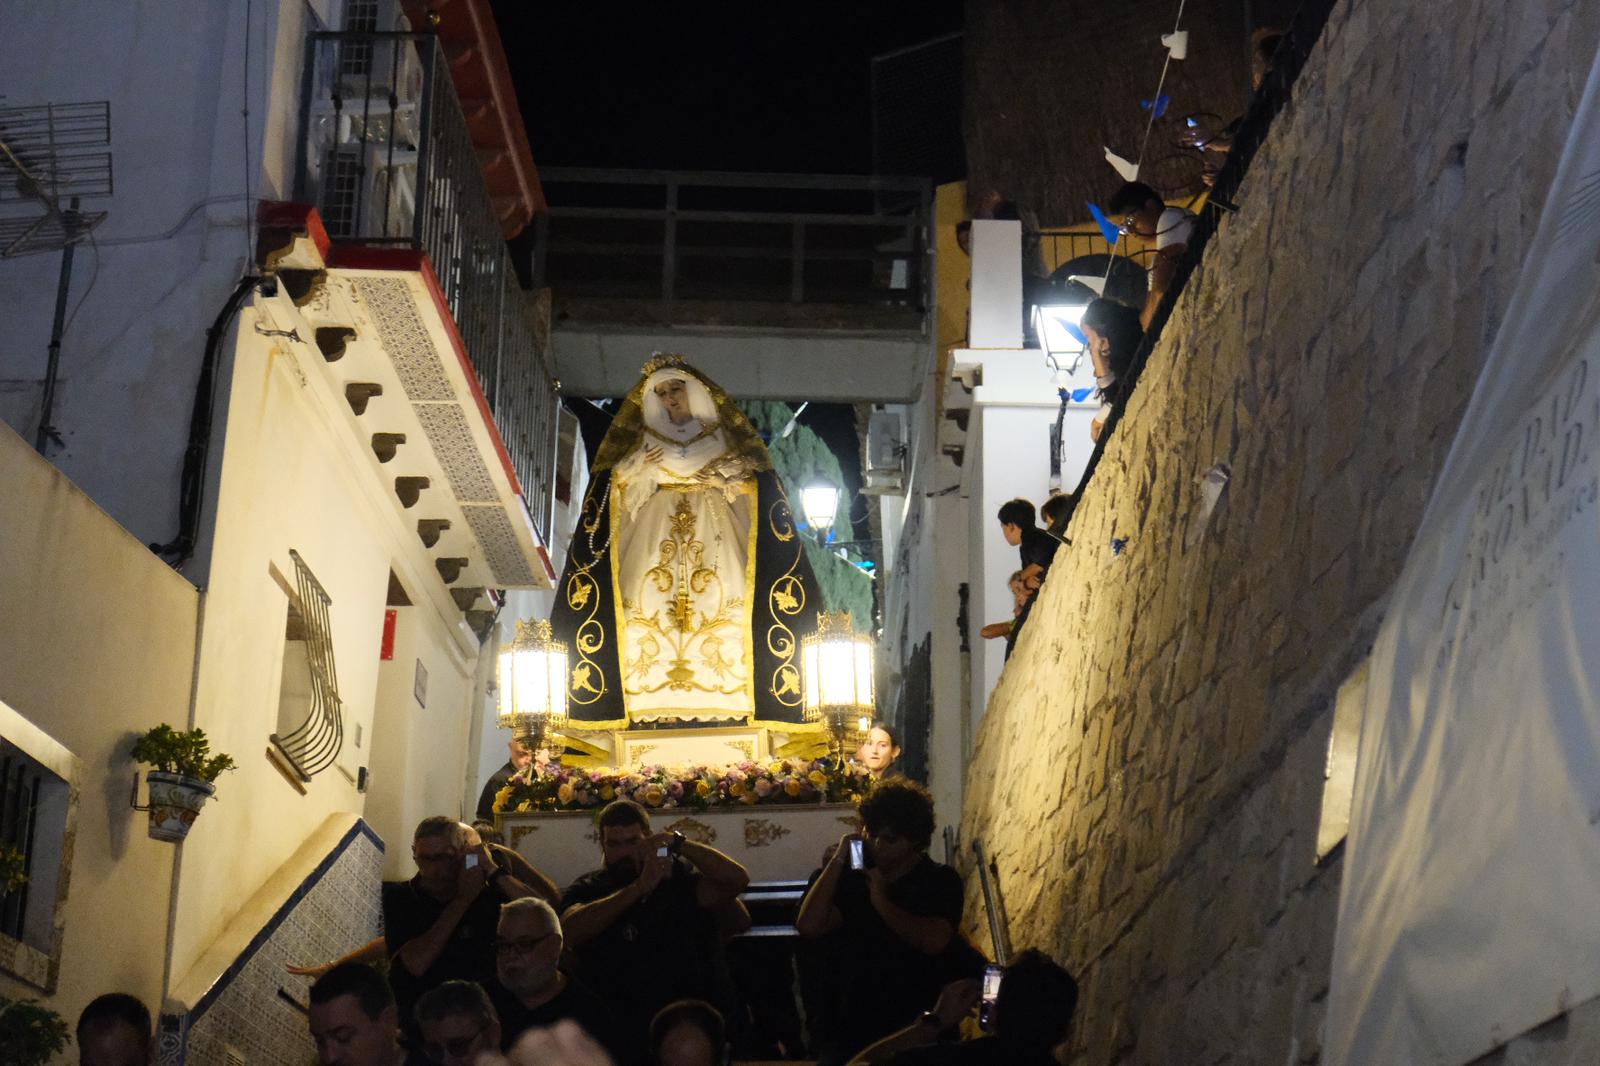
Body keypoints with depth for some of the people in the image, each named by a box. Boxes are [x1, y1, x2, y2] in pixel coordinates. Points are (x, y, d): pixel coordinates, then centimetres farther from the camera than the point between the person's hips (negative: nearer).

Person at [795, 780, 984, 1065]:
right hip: (854, 1025, 2)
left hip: (918, 1024, -2)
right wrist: (837, 860, -4)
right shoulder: (854, 878, 11)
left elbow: (933, 942, -16)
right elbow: (808, 927, -5)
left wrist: (882, 903, -10)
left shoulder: (941, 881, 3)